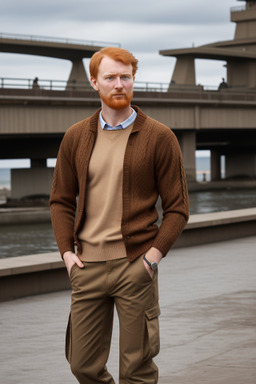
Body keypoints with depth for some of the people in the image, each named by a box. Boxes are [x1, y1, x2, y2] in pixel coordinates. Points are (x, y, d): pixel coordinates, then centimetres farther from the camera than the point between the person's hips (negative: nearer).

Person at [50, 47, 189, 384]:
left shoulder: (159, 137, -1)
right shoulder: (76, 137, 9)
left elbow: (177, 207, 0)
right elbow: (61, 201, 14)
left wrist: (153, 255, -11)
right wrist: (67, 252, 0)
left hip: (135, 267, -3)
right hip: (86, 267, 3)